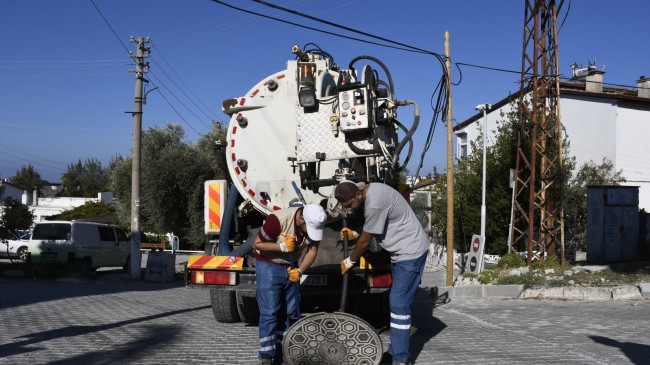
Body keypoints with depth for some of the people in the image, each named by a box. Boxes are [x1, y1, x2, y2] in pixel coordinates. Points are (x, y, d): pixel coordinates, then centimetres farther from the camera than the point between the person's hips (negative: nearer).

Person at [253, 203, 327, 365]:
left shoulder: (314, 224, -13)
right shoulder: (278, 219, -29)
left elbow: (312, 250, -7)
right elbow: (257, 244, -20)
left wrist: (299, 270, -20)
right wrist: (282, 246, -30)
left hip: (290, 268, 6)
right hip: (268, 266, -6)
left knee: (288, 312, 8)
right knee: (270, 312, -10)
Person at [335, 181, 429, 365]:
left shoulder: (374, 203, -26)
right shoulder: (370, 190, 6)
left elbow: (365, 241, -15)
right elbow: (370, 230, 22)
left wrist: (349, 261, 0)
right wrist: (355, 234, 9)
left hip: (410, 251, -10)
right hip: (401, 251, 10)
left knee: (399, 303, -11)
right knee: (398, 301, 14)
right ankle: (396, 349, 23)